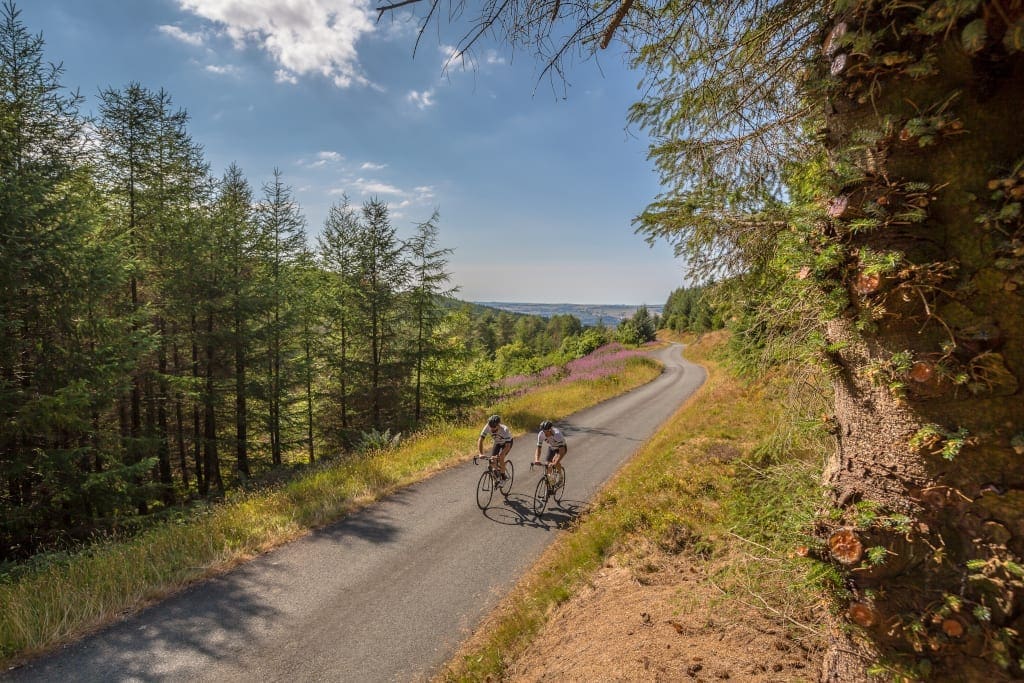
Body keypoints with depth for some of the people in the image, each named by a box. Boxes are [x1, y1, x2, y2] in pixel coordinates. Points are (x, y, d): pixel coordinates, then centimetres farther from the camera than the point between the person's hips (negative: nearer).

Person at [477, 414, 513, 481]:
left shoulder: (504, 430, -41)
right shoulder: (487, 427, -33)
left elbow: (508, 445, -40)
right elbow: (480, 440, -32)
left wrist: (501, 454, -55)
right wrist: (481, 454, -43)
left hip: (507, 443, -4)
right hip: (497, 443, 4)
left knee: (500, 458, -23)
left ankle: (503, 475, -1)